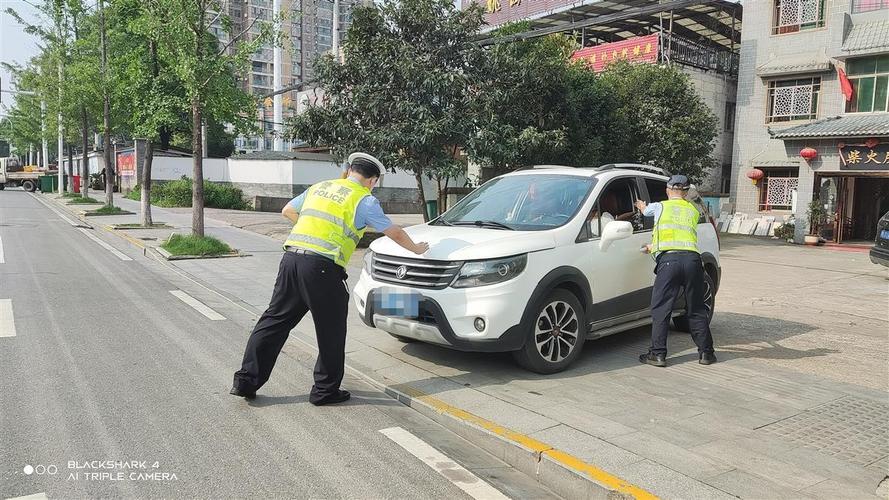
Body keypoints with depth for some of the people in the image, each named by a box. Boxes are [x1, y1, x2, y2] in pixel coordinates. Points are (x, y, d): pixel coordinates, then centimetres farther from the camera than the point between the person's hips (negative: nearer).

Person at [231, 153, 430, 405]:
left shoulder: (319, 187, 21)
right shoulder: (365, 200, 4)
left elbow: (288, 211, 34)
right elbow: (395, 233, 11)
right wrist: (416, 248, 28)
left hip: (291, 257, 6)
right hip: (321, 266, -6)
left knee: (275, 320, 13)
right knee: (331, 331, 8)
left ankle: (246, 380, 16)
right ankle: (325, 390, 17)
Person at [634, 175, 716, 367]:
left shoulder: (659, 207, 14)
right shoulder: (694, 211, 22)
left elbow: (645, 210, 36)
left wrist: (641, 206, 61)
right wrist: (654, 247, 40)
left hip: (669, 259, -3)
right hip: (692, 258, 3)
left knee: (660, 309, 1)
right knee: (696, 309, 13)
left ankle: (658, 354, 0)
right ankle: (705, 352, 18)